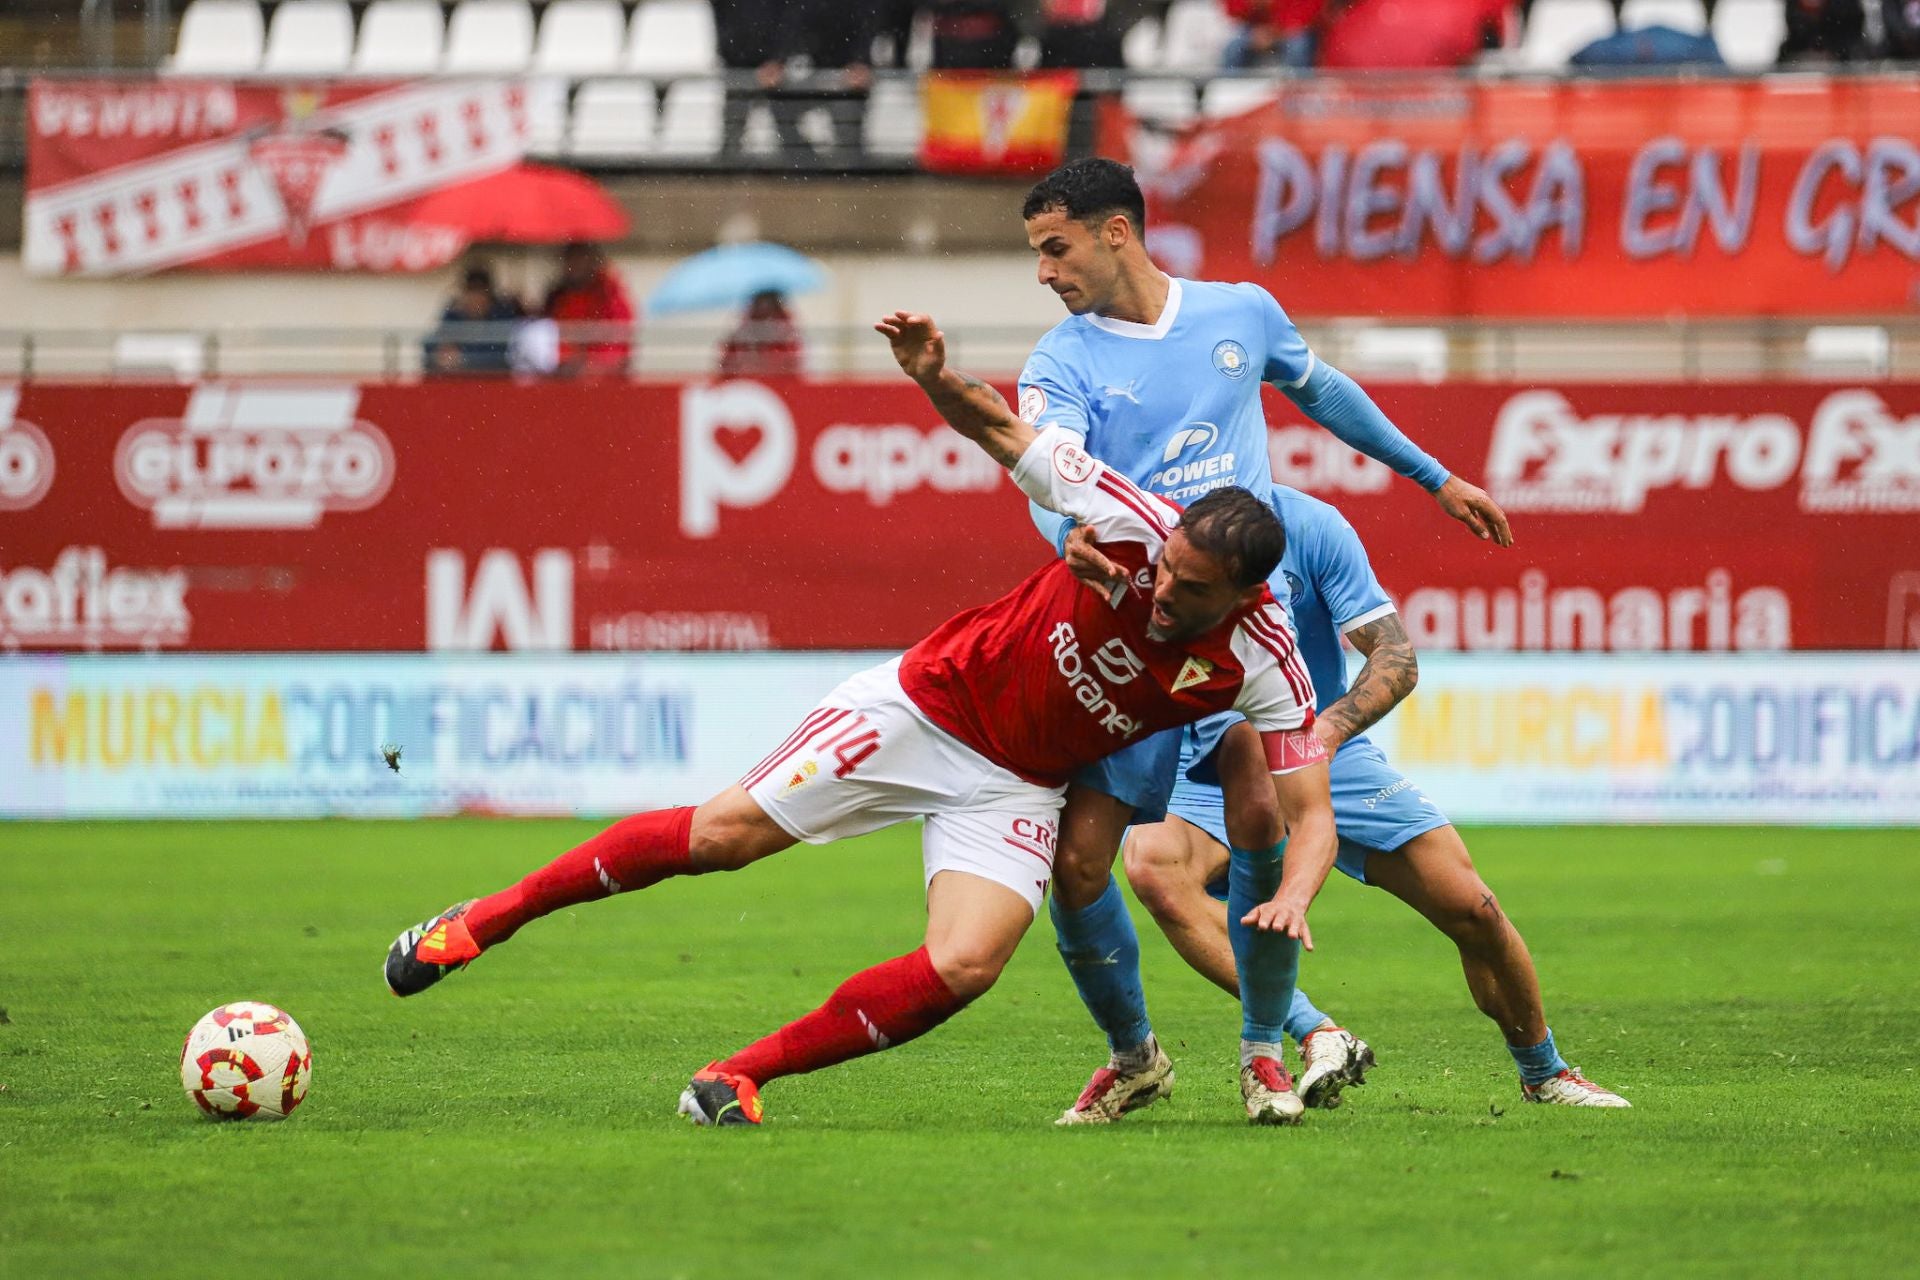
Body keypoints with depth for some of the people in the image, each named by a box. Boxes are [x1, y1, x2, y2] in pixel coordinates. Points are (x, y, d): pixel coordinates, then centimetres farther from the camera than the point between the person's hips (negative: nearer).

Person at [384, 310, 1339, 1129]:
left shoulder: (1263, 668, -22)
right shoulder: (1137, 524, -24)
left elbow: (1311, 812, -18)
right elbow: (1003, 431, -13)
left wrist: (1289, 898, -38)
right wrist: (935, 378, -33)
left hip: (1014, 787, 1)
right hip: (929, 704, -1)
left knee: (964, 967, -21)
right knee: (721, 834, -4)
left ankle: (740, 1077, -4)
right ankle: (487, 919, 13)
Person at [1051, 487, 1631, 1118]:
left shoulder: (1308, 524, -14)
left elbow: (1396, 657, -16)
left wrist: (1331, 726, -36)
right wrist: (1083, 565, -50)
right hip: (1206, 773, 0)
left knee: (1473, 910, -6)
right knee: (1152, 865, -34)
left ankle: (1544, 1073, 21)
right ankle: (1316, 1035, -33)